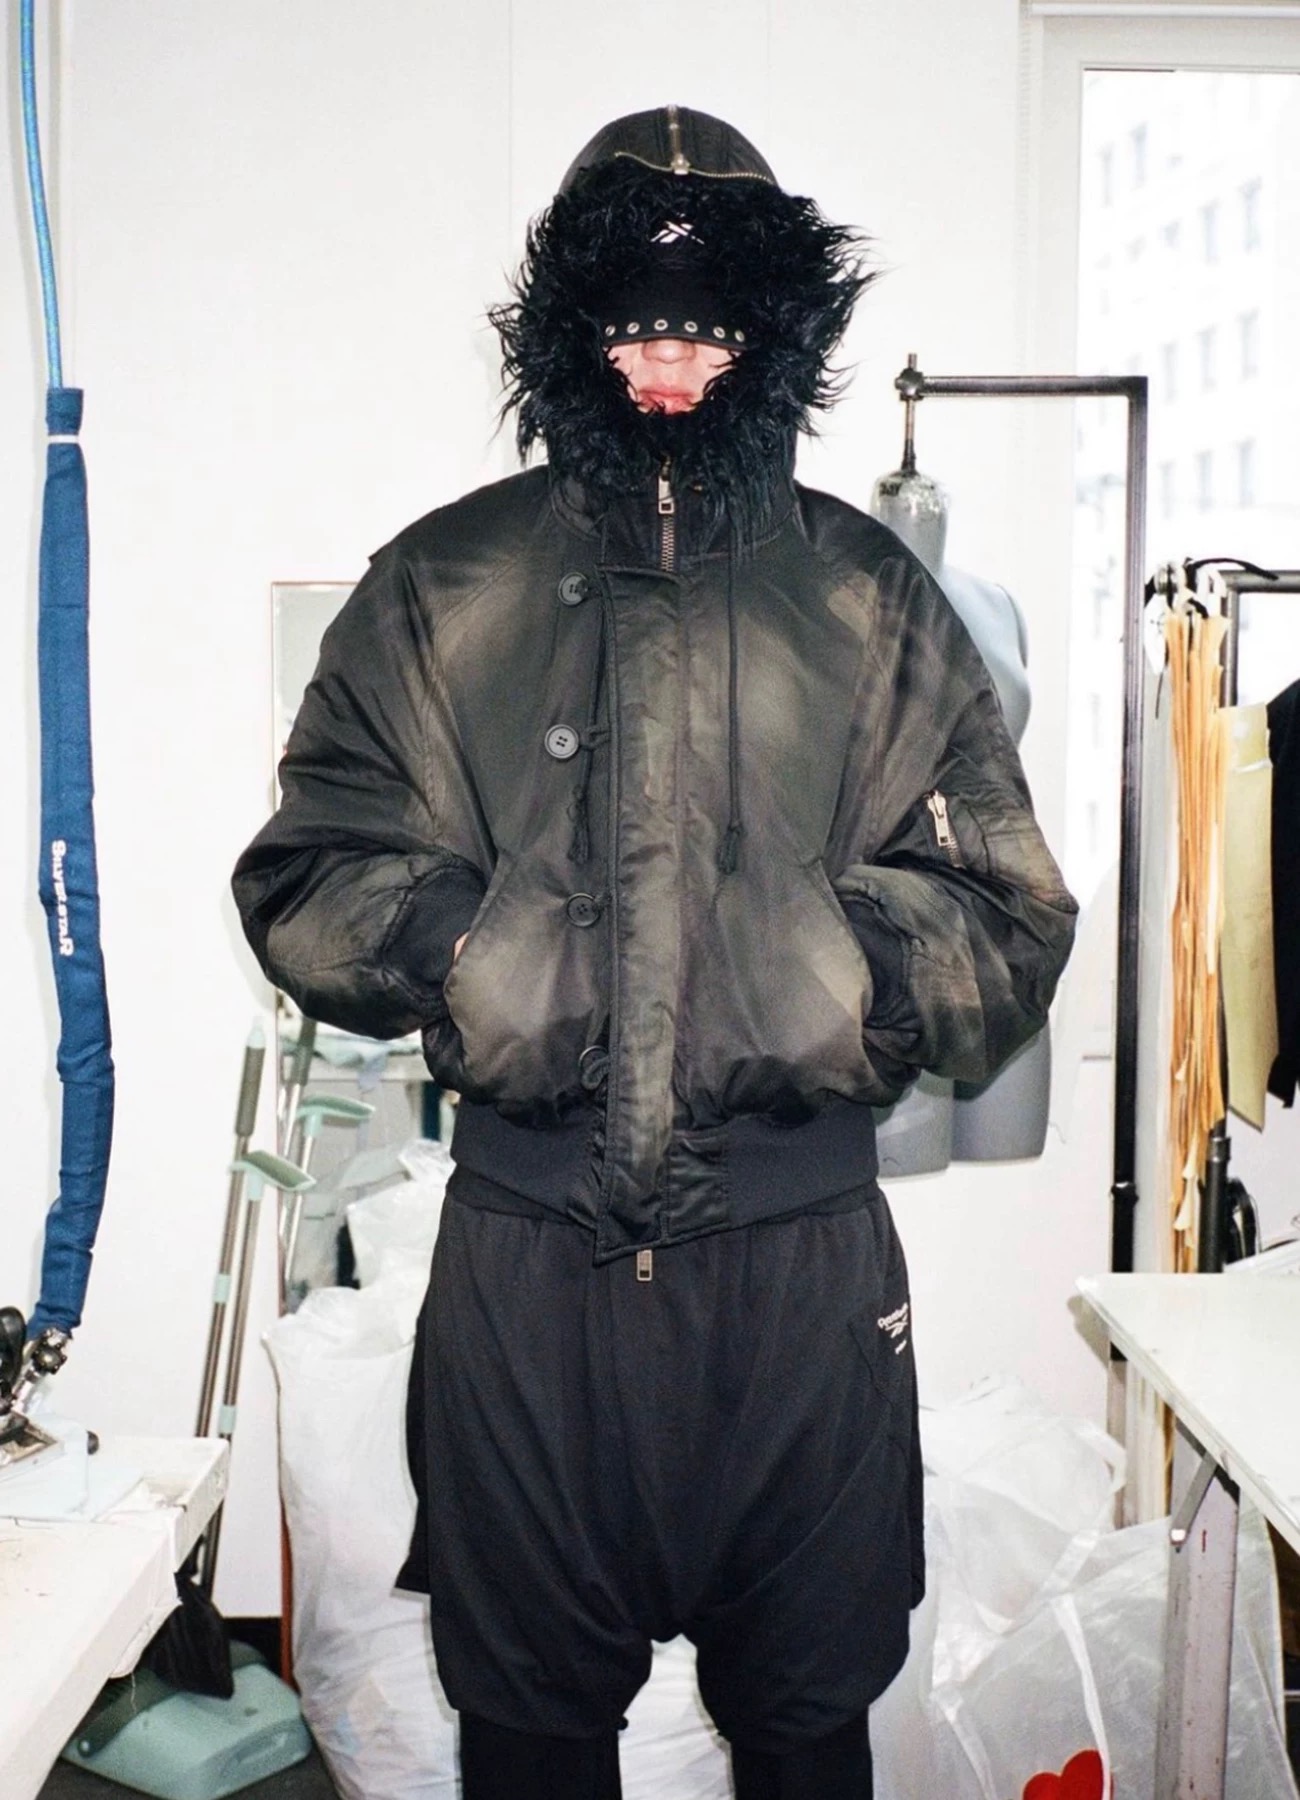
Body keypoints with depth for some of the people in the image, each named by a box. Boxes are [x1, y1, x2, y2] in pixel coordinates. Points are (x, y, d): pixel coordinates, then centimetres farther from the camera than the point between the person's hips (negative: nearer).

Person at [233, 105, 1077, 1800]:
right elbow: (306, 876, 4)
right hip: (527, 1259, 0)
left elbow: (1010, 913, 3)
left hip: (805, 1258, 1)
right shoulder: (443, 588, 4)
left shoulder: (869, 596, 5)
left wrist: (848, 963, -16)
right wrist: (460, 943, -15)